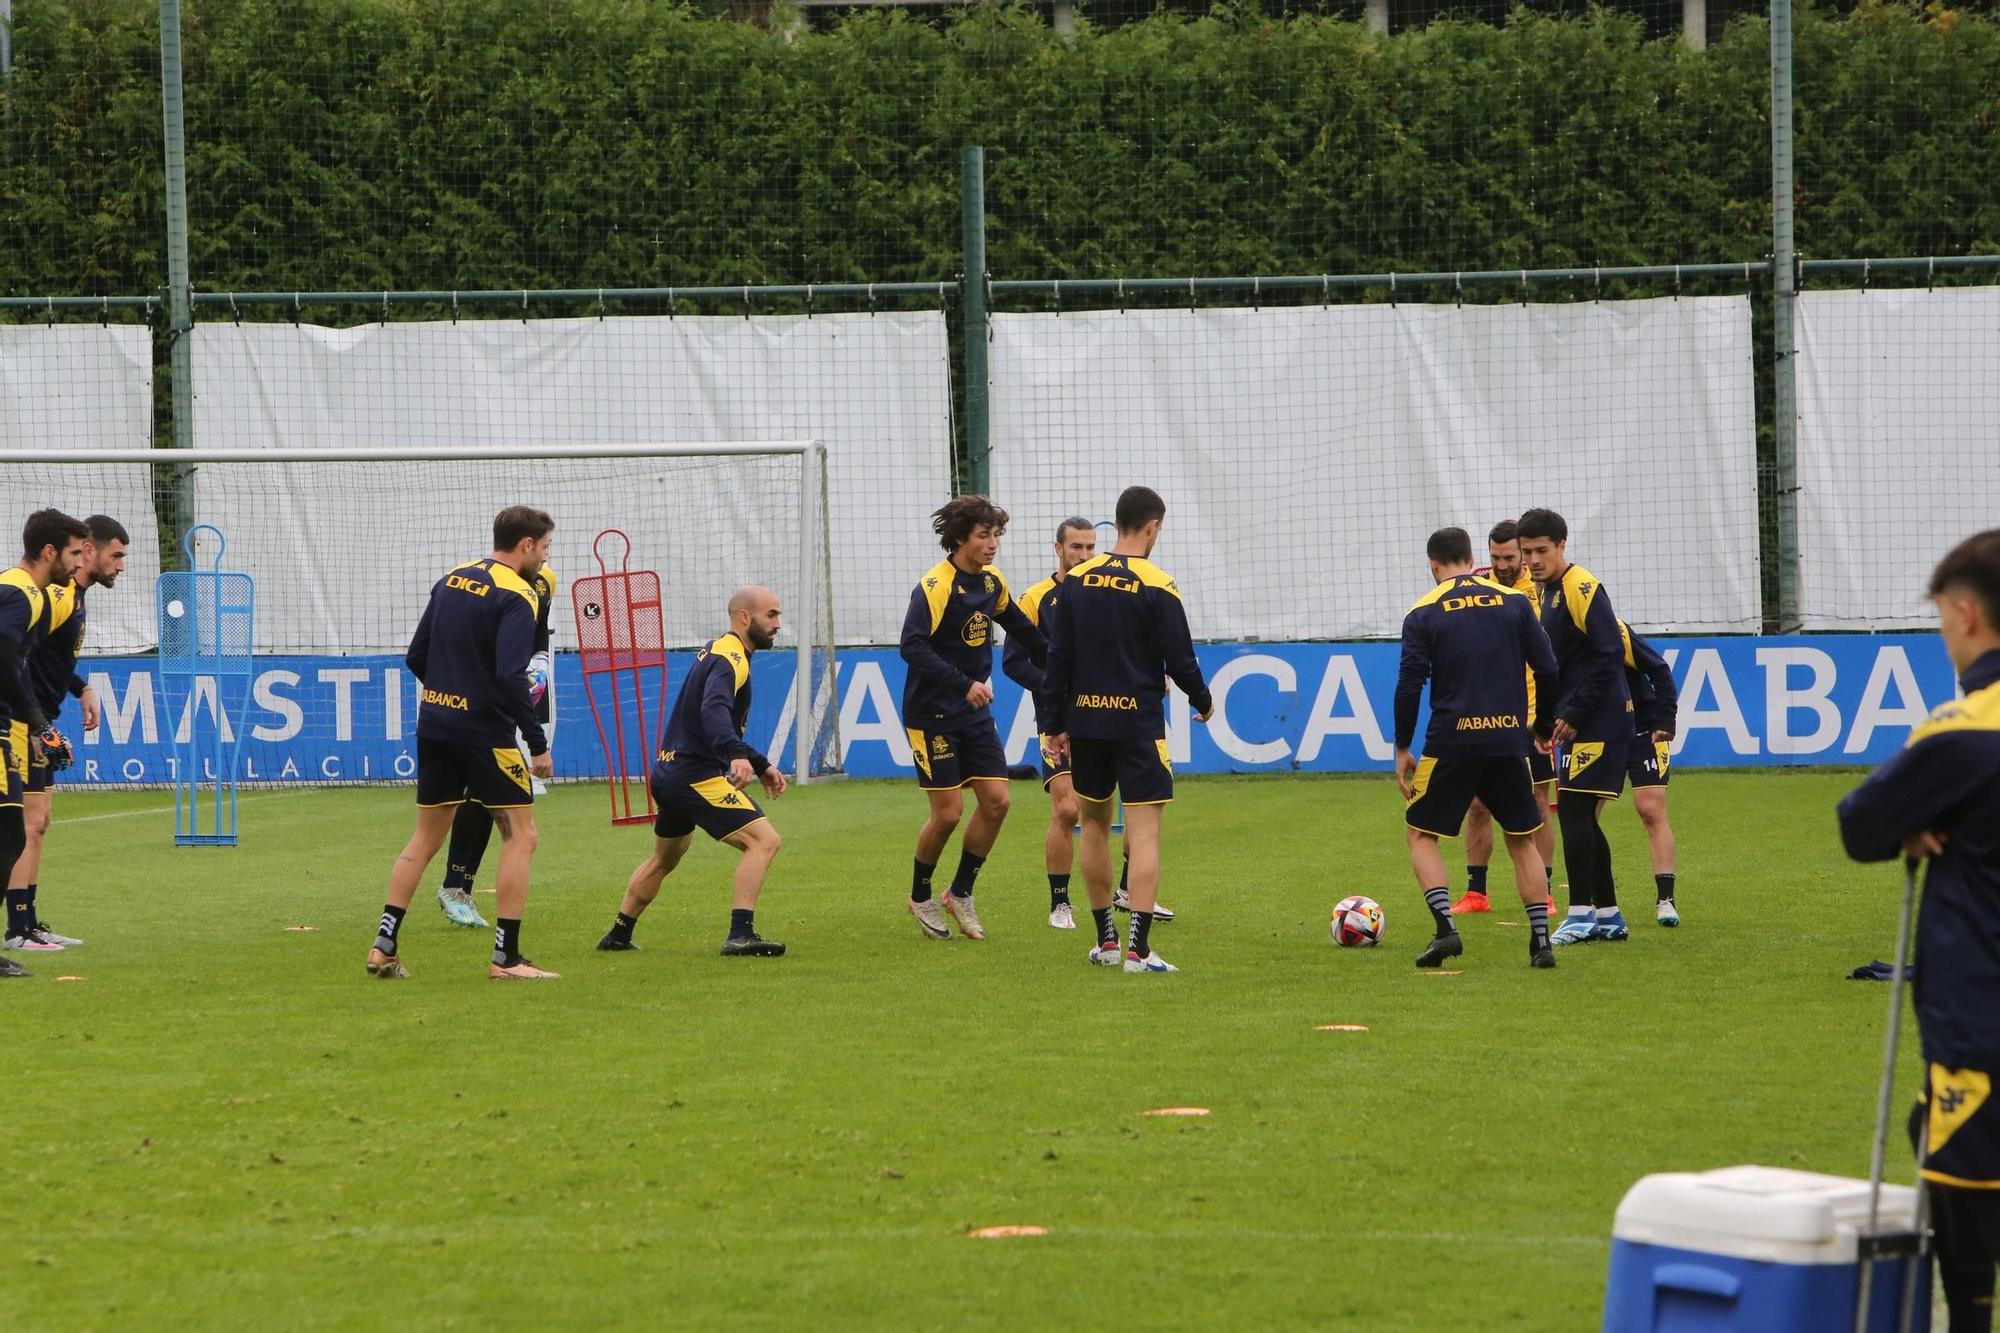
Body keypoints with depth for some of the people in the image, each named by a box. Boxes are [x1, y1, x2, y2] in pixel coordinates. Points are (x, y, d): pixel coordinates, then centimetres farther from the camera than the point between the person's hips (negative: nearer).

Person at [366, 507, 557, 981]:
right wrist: (538, 744, -16)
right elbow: (510, 677, -21)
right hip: (486, 732, -7)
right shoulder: (515, 597, -12)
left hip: (434, 726, 7)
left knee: (425, 839, 15)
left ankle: (383, 947, 11)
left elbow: (416, 658, 12)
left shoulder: (450, 581, 11)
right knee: (520, 836, 2)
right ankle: (506, 957, -2)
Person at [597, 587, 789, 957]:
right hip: (696, 775, -11)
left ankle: (618, 936, 39)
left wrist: (761, 765, 30)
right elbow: (715, 711, -34)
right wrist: (738, 756, -50)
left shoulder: (718, 652, 18)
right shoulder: (730, 659, -14)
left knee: (664, 858, 29)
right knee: (764, 840, -16)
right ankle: (740, 936, -25)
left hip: (670, 771, 11)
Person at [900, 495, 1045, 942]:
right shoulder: (935, 586, -18)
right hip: (932, 715, -7)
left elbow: (1022, 629, 26)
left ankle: (961, 893, 14)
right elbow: (912, 647, -30)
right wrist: (964, 684, -36)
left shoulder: (992, 583, 7)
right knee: (949, 811, -6)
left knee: (996, 801, -2)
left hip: (974, 713, 7)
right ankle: (920, 896, 16)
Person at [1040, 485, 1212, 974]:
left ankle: (1105, 940, 22)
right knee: (1144, 832, -5)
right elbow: (1180, 661, -8)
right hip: (1139, 724, -4)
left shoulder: (1077, 581, 2)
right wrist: (1203, 702, 12)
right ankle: (1137, 948, -14)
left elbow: (1057, 658, 3)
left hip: (1085, 720, 4)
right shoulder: (1158, 587, -9)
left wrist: (1055, 724, 9)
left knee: (1094, 824, 17)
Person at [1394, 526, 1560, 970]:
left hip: (1451, 743, -2)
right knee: (1522, 840, 16)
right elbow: (1547, 670, 4)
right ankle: (1541, 941, 7)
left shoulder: (1424, 613, -1)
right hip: (1508, 741, 2)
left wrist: (1402, 749, 3)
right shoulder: (1514, 602, 5)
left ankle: (1445, 927, -7)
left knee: (1420, 833, 12)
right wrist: (1543, 727, 17)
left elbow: (1409, 685, -5)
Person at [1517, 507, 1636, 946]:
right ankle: (1608, 915, 15)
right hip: (1581, 724, 10)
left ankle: (1581, 914, -7)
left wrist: (1574, 716, -18)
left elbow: (1609, 654, -19)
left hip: (1599, 722, -10)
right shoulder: (1550, 592, 16)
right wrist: (1557, 718, 13)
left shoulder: (1580, 587, -14)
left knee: (1573, 810, -10)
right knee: (1580, 818, 10)